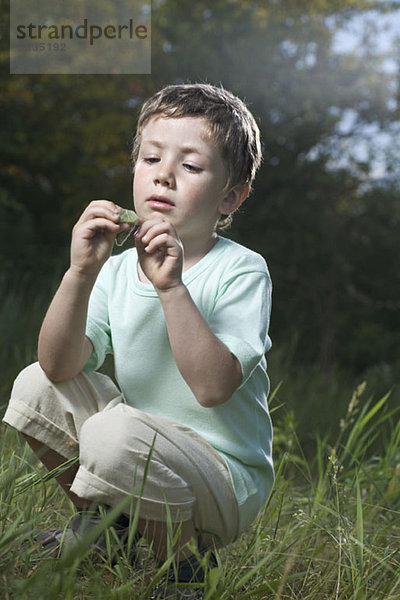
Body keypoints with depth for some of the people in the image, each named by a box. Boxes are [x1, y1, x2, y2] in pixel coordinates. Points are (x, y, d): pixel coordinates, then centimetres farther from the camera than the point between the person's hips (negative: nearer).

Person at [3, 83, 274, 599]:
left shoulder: (241, 271, -14)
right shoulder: (118, 269, 1)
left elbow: (213, 387, -27)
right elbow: (61, 366, -12)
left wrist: (172, 287, -33)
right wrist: (81, 273, -25)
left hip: (226, 479, -6)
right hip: (147, 452, 6)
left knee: (113, 434, -32)